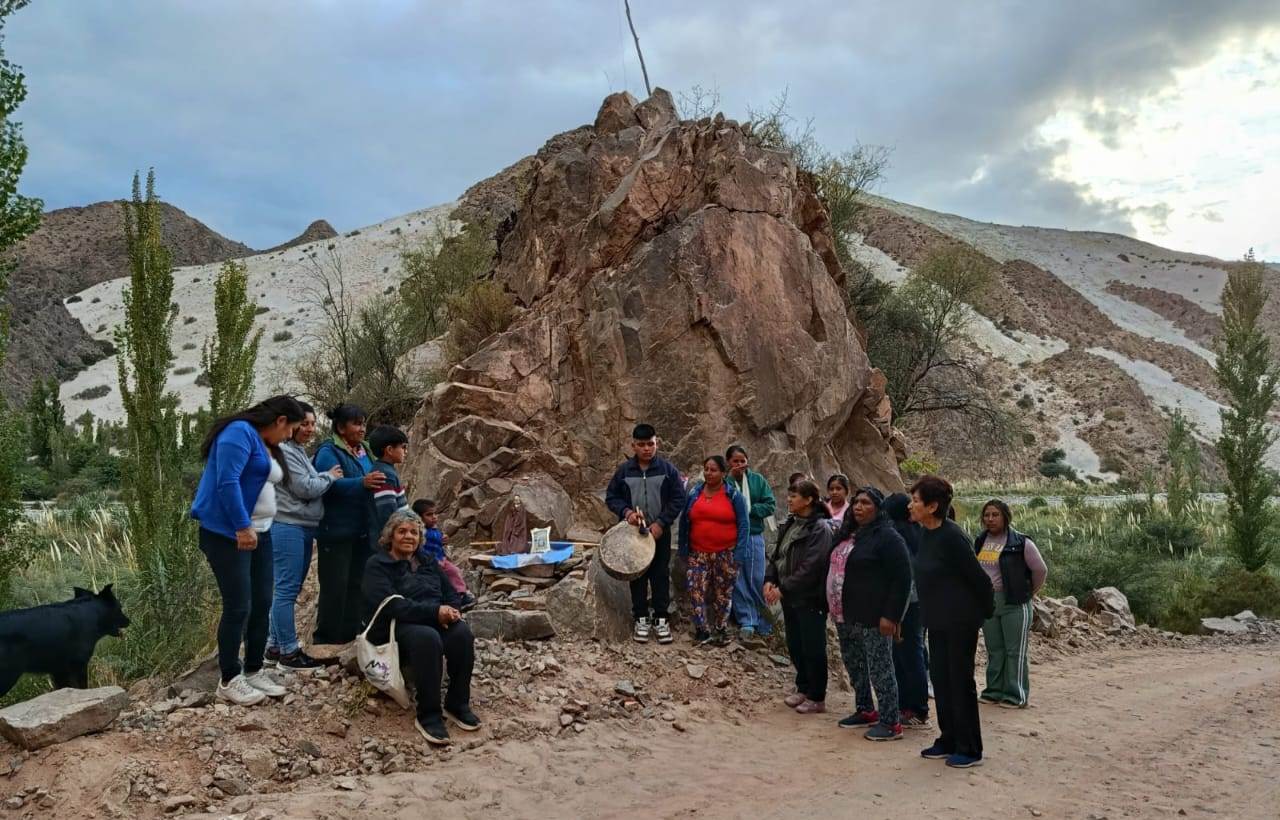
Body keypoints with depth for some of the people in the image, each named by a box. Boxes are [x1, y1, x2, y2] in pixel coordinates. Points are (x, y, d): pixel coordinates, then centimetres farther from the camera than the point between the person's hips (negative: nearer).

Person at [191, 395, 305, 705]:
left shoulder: (268, 446, 16)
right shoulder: (240, 432, -13)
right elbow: (227, 482, -23)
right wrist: (242, 527, -26)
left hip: (259, 533, 9)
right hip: (227, 534, -9)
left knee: (262, 604, 9)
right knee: (238, 607, -7)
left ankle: (254, 671, 20)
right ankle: (229, 680, 4)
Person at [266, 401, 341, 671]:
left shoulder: (300, 452, 19)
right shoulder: (285, 451, -13)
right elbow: (305, 488, -16)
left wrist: (325, 478, 6)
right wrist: (329, 476, -3)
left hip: (303, 528, 10)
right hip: (288, 528, -10)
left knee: (289, 590, 13)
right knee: (287, 590, -6)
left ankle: (275, 646, 20)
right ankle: (288, 652, -3)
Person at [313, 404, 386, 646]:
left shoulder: (364, 452, 14)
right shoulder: (328, 452, -10)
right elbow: (329, 485, -25)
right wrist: (361, 483, -33)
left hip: (361, 531, 8)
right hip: (336, 531, -8)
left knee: (357, 583, 12)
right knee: (336, 585, -5)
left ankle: (351, 633, 21)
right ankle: (327, 638, 4)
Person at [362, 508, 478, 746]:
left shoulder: (428, 562, 20)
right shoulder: (377, 565, 1)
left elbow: (451, 594, 16)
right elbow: (391, 605, -15)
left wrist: (451, 611, -10)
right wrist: (435, 611, -23)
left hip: (436, 620, 5)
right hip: (395, 628, -5)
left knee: (462, 633, -28)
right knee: (427, 638, -38)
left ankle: (457, 704, -14)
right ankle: (428, 716, -29)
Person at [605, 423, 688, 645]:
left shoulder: (667, 469, -3)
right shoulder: (624, 470, -1)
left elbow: (678, 499, -3)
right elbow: (611, 497, 5)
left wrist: (661, 522, -12)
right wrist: (626, 511, -14)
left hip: (660, 533, -1)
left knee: (661, 576, 5)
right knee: (637, 576, 7)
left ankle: (661, 619, 15)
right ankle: (641, 619, 17)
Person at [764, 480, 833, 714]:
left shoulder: (819, 529, -16)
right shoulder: (790, 525, 8)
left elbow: (810, 568, -22)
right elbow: (777, 555, 12)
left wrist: (783, 588, -19)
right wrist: (769, 579, -4)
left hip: (810, 598, -8)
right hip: (790, 596, 8)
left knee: (812, 649, 2)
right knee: (794, 646, 16)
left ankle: (817, 698, 15)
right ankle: (803, 688, 32)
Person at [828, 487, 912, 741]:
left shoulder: (887, 537, -12)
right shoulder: (848, 535, 14)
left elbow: (901, 579, -16)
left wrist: (891, 615, -20)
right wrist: (835, 608, 17)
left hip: (872, 618, -9)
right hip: (846, 615, 9)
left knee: (879, 668, -4)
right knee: (854, 665, 17)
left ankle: (890, 723, 3)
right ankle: (865, 710, 32)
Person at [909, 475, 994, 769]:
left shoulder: (951, 537, -22)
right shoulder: (926, 535, 4)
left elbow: (978, 577, -18)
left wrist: (986, 611, -6)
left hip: (960, 621, -9)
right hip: (937, 621, 9)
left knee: (960, 682, 0)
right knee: (940, 679, 14)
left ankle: (970, 749, 12)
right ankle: (948, 741, 26)